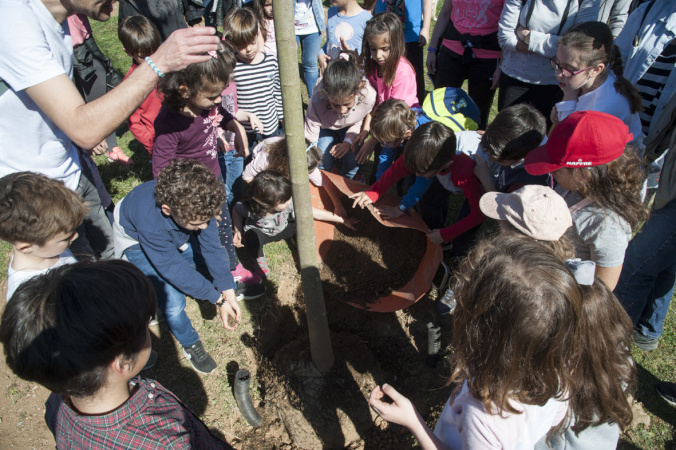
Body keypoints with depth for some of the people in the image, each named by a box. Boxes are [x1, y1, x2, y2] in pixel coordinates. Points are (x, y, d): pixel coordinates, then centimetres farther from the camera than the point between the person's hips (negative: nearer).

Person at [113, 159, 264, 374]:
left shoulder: (196, 204, -33)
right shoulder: (150, 220, -45)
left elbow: (212, 247, -22)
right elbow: (174, 268, -33)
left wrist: (228, 291, -24)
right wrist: (217, 298, -27)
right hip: (137, 242, -5)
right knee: (173, 302, -16)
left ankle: (233, 287, 38)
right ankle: (190, 344, 13)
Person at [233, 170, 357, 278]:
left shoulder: (290, 203, -33)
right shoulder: (249, 209, -34)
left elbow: (315, 213, -28)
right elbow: (236, 210, -10)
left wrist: (342, 220, -25)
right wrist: (238, 231, -20)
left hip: (281, 229, 2)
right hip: (260, 232, -2)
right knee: (252, 237, -38)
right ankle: (259, 259, -6)